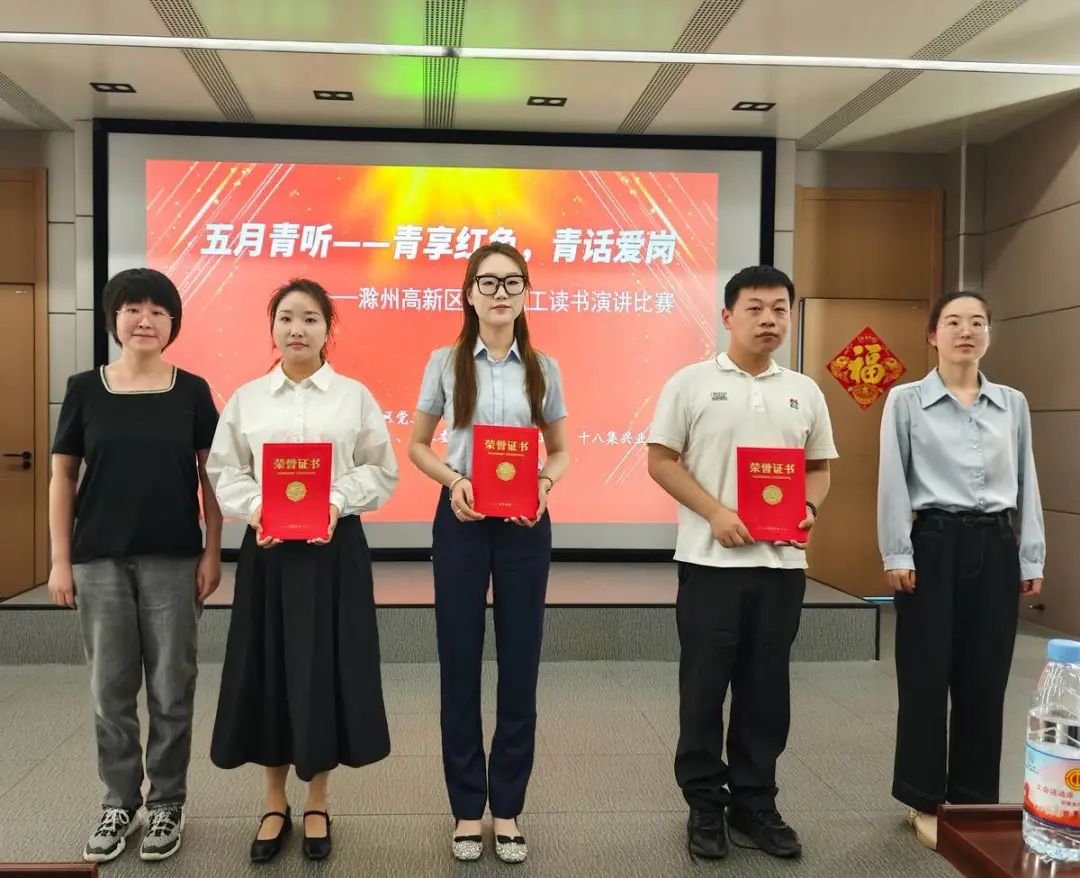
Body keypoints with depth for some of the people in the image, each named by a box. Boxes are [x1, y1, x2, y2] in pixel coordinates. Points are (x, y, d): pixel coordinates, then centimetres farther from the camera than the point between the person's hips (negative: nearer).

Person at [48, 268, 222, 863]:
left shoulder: (192, 391, 1)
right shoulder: (84, 389, 1)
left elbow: (210, 475, 2)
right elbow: (62, 478, 4)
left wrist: (212, 553, -2)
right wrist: (59, 560, 0)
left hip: (174, 559, 0)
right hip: (100, 559, 1)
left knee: (171, 688, 6)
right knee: (110, 688, 9)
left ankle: (166, 803, 22)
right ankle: (119, 802, 26)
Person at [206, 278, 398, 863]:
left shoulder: (355, 396, 2)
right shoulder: (246, 398, 6)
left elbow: (381, 471, 1)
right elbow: (224, 472, 5)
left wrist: (340, 501, -15)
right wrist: (253, 507, -13)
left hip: (335, 548, -1)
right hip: (268, 547, 1)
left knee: (325, 670, 4)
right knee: (268, 670, 7)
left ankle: (316, 803, 24)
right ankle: (275, 803, 27)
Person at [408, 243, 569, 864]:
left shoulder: (543, 368, 4)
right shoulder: (445, 363, 1)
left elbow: (561, 450, 10)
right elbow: (418, 447, 6)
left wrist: (545, 483, -11)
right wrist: (452, 480, -13)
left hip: (525, 524, 1)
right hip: (461, 520, -1)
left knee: (520, 666, 6)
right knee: (460, 665, 5)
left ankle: (507, 808, 22)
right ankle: (468, 808, 22)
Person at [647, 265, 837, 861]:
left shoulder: (804, 392, 11)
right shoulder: (691, 383, -1)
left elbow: (819, 467, 17)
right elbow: (661, 461, -4)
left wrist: (809, 508, -4)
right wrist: (715, 512, -14)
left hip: (782, 563, 4)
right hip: (711, 560, -3)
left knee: (766, 689, 11)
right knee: (705, 687, 5)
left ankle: (754, 805, 25)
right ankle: (705, 806, 20)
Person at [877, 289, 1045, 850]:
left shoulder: (1013, 404, 10)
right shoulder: (906, 400, -1)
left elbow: (1026, 484, 11)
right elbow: (893, 481, -4)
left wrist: (1032, 557, 7)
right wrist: (896, 554, -9)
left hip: (995, 546, 3)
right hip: (934, 543, -3)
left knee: (985, 678, 9)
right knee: (927, 676, 2)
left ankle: (975, 799, 24)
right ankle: (925, 800, 16)